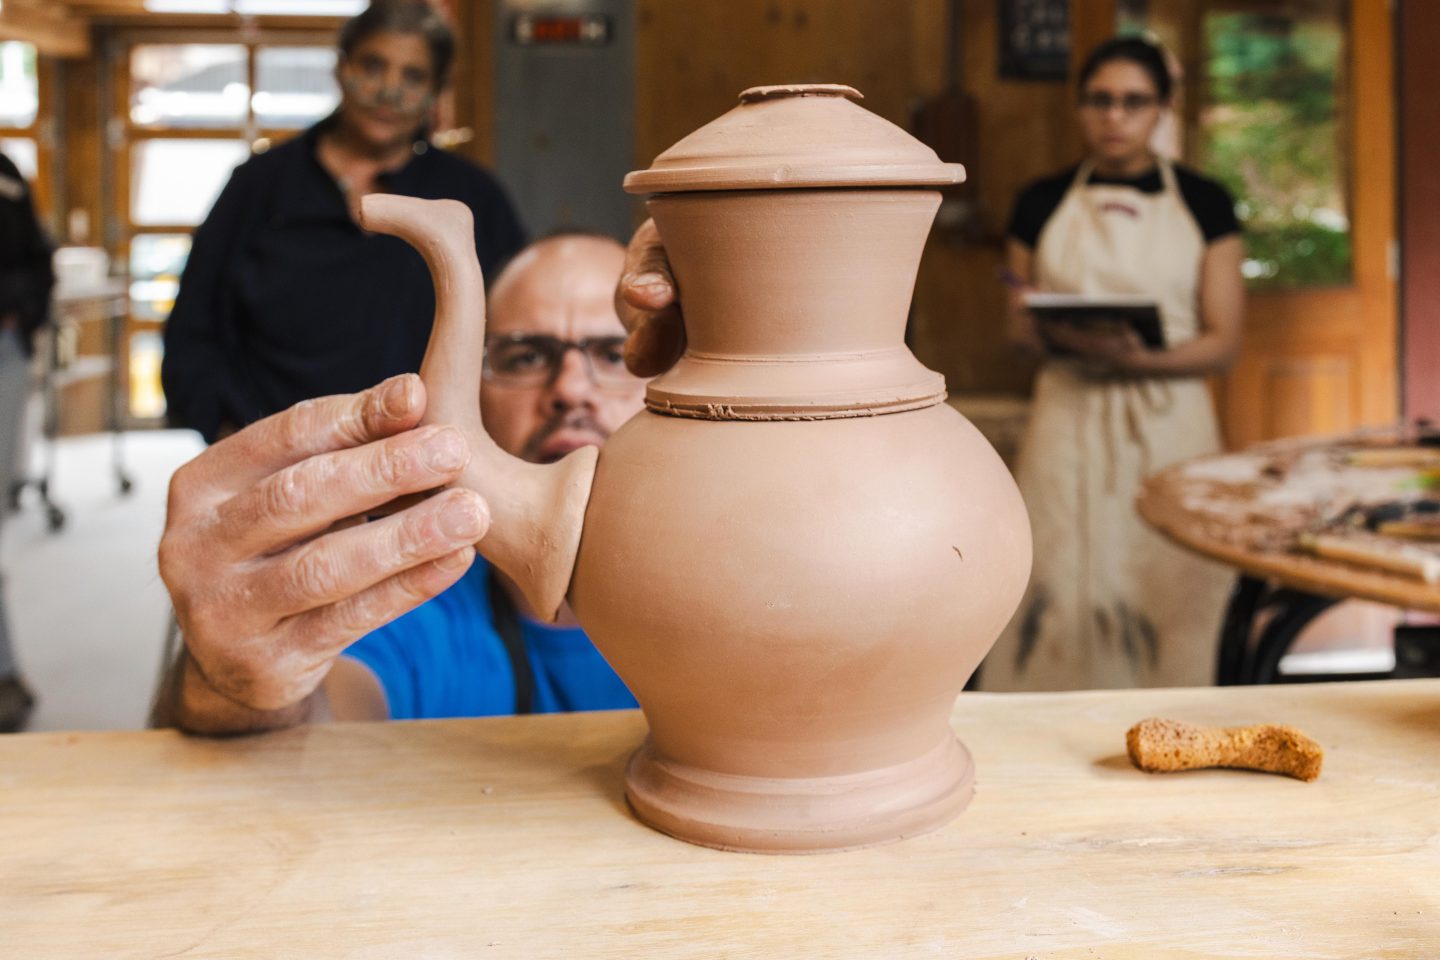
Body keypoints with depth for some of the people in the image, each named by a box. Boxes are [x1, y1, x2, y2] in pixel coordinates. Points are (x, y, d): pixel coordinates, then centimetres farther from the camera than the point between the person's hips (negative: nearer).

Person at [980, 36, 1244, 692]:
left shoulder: (1202, 203, 5)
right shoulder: (1042, 204, 9)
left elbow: (1223, 342, 0)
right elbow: (1018, 325, 12)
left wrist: (1139, 358, -18)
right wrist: (1061, 337, -11)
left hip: (1168, 422, 0)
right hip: (1069, 420, 1)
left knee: (1166, 599, -4)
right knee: (1059, 596, -3)